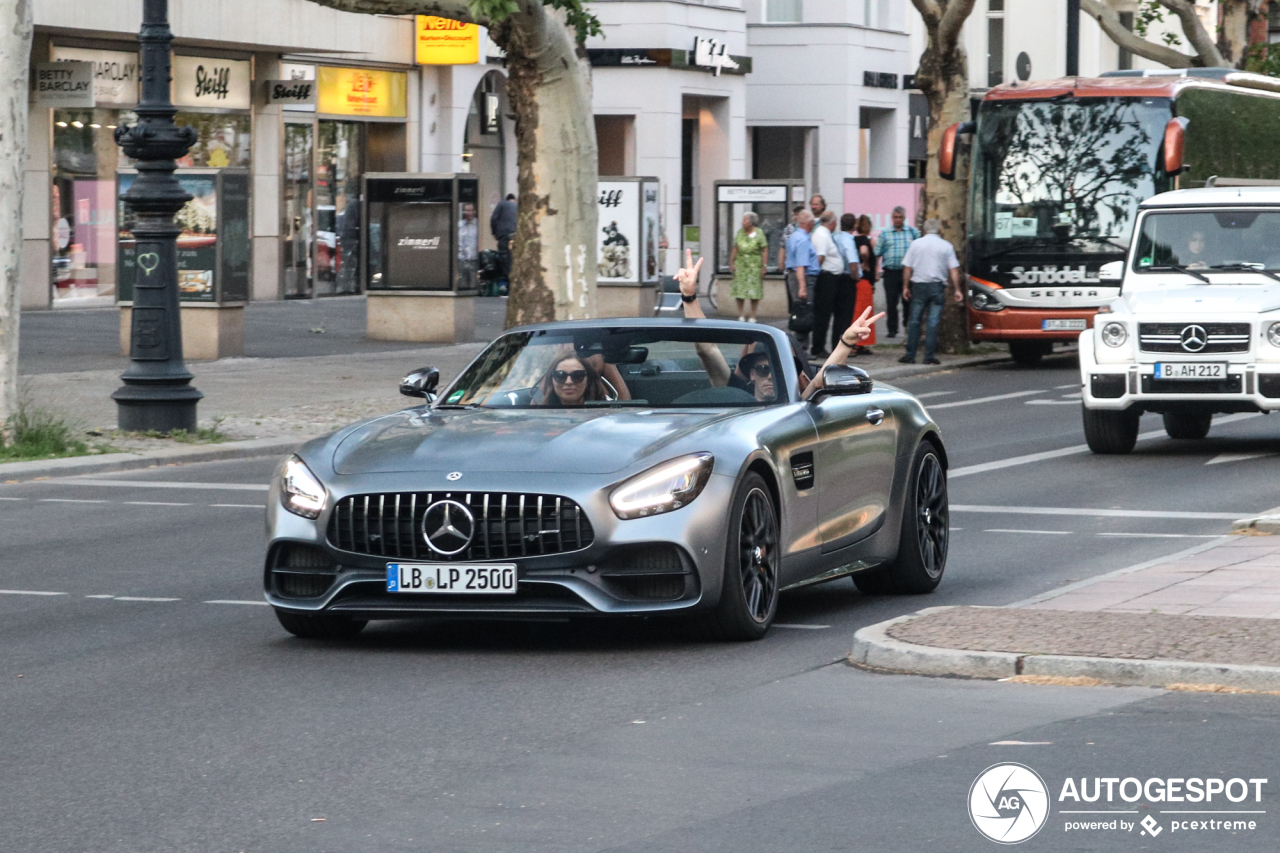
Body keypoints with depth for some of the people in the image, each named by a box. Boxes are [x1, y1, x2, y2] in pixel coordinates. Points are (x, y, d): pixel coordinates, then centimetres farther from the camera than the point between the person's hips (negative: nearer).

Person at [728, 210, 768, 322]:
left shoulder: (759, 233, -5)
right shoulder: (740, 232, 7)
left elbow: (765, 251, -6)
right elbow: (735, 249, 12)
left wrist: (764, 266, -11)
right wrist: (731, 263, 8)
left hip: (754, 265, -4)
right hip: (740, 264, 4)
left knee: (754, 291, -1)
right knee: (739, 291, 0)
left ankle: (752, 316, 8)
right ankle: (740, 315, 9)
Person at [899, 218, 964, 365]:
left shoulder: (916, 244, 3)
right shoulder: (946, 246, 2)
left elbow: (907, 268, 2)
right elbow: (954, 270, -2)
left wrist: (906, 286, 9)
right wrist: (957, 290, 2)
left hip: (919, 285, 1)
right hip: (937, 287, 0)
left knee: (914, 321, 8)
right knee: (933, 322, 0)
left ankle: (910, 355, 7)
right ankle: (929, 356, -3)